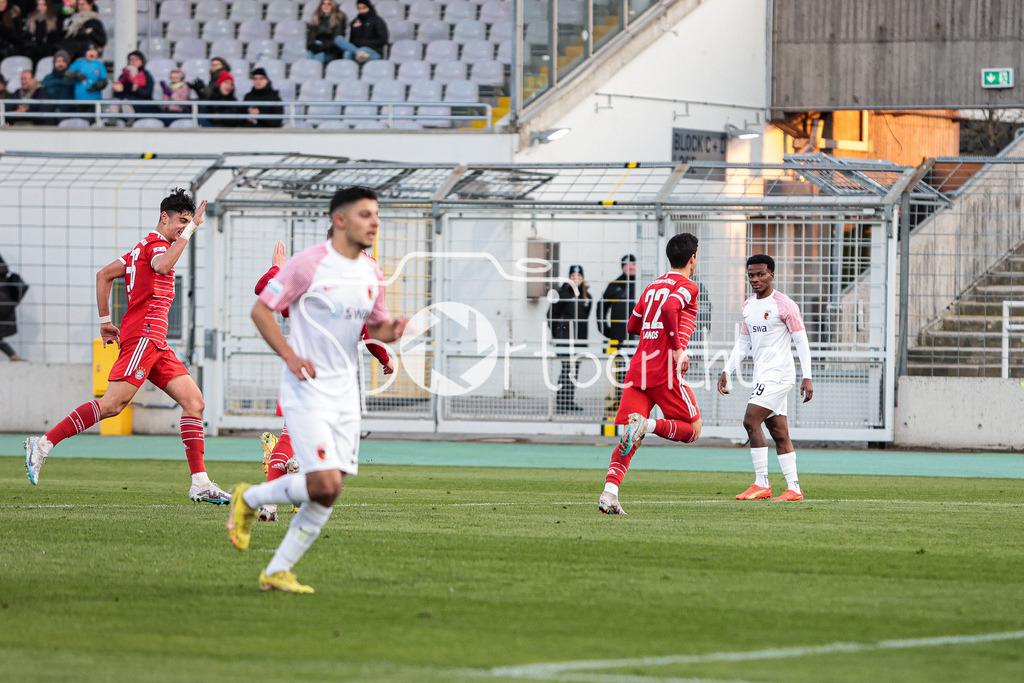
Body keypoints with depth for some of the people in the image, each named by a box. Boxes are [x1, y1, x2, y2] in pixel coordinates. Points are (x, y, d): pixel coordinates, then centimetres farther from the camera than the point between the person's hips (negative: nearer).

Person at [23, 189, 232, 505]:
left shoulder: (145, 247, 24)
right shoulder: (156, 242, -3)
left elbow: (104, 275, 26)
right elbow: (162, 266, -28)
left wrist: (105, 321, 25)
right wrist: (191, 229, -24)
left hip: (156, 345, 10)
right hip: (144, 334, -10)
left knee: (194, 401, 3)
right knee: (113, 404, -18)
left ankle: (200, 483, -1)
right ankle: (44, 444, -13)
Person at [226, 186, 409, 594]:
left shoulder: (372, 273, 9)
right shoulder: (309, 264, -11)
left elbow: (376, 326, 20)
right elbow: (261, 310, -6)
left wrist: (392, 330, -5)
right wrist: (290, 355, -19)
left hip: (345, 391, 7)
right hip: (307, 390, -7)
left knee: (327, 493, 2)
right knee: (325, 484, -17)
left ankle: (277, 571, 12)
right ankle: (249, 500, 9)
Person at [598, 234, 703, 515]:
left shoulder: (652, 287, 20)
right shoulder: (687, 286, -1)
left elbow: (632, 326, 28)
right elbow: (669, 308, -22)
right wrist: (678, 348, -19)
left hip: (638, 367, 6)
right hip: (665, 371, -6)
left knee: (629, 440, 1)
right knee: (692, 430, 6)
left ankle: (609, 491, -19)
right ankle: (649, 425, -21)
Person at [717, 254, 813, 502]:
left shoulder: (784, 305, -8)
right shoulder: (747, 307, 14)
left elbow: (801, 342, -8)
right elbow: (743, 344, 21)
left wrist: (806, 377, -14)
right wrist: (727, 371, 10)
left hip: (778, 373, -8)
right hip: (762, 376, 8)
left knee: (751, 421, -17)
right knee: (779, 433, 6)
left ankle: (761, 483, -13)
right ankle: (794, 489, 7)